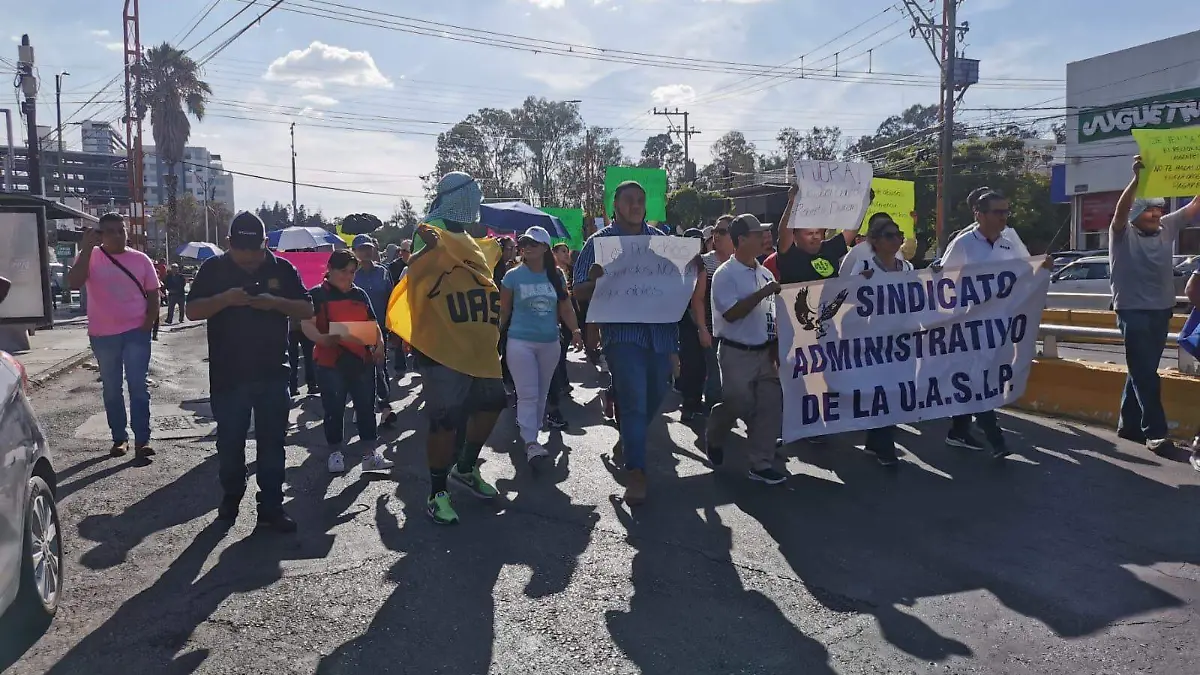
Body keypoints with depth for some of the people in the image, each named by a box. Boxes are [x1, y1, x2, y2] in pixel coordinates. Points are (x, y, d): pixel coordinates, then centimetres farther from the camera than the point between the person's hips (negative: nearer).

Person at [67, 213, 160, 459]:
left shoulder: (140, 259, 2)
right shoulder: (91, 257, -2)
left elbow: (153, 294, 6)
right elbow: (74, 283, -18)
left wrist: (149, 323, -7)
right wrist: (87, 247, -20)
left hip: (136, 332, 0)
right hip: (103, 335, 0)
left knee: (138, 387, -2)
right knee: (112, 389, 9)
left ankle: (142, 440, 0)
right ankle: (119, 438, 19)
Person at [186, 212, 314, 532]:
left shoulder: (282, 268, 1)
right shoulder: (213, 269, 0)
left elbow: (307, 310, 0)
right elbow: (192, 311, -5)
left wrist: (276, 302, -18)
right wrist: (225, 299, -22)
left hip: (272, 373, 0)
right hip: (227, 374, 0)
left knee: (272, 442, 6)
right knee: (229, 441, 11)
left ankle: (271, 506, 14)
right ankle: (231, 497, 31)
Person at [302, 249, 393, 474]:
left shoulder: (360, 295, 13)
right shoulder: (318, 294, -1)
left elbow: (373, 324, 16)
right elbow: (306, 324, -10)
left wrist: (379, 345, 0)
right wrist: (323, 339, -29)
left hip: (361, 359, 4)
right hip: (330, 361, -4)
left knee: (366, 406, 5)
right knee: (334, 408, 5)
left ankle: (370, 453, 11)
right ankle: (335, 453, 17)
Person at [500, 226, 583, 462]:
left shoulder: (557, 275, 3)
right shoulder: (513, 276, -5)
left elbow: (565, 307, 5)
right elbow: (504, 311, 1)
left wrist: (575, 330, -9)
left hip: (550, 343, 4)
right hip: (520, 342, -4)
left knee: (542, 393, 12)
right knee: (528, 394, -9)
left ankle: (529, 430, 27)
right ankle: (530, 442, -10)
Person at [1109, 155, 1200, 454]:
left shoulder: (1168, 228, 10)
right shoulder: (1122, 233, -5)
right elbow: (1121, 210, -25)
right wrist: (1137, 178, -41)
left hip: (1161, 310, 6)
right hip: (1132, 310, -6)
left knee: (1143, 371, 12)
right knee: (1146, 373, -8)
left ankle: (1129, 425, 21)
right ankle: (1155, 433, -6)